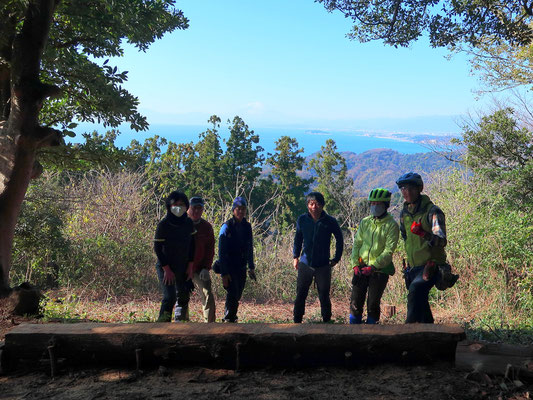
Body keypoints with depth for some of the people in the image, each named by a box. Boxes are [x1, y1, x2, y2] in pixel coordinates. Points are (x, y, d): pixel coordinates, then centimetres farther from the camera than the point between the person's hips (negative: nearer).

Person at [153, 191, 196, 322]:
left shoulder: (189, 223, -1)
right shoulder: (163, 224, -16)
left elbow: (192, 245, 8)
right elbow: (157, 248, -13)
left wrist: (190, 265, 2)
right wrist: (166, 269, -15)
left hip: (183, 267, 5)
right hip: (165, 267, -5)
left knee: (184, 296, 13)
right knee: (169, 297, -16)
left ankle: (181, 319, 32)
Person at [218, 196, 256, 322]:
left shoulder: (247, 227, 8)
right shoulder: (227, 227, -10)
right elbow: (221, 252, -12)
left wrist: (251, 267, 14)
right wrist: (224, 273, -17)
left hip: (241, 268, 5)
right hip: (229, 268, -5)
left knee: (237, 296, 10)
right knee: (232, 294, -12)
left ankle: (230, 318, 26)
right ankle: (229, 319, 0)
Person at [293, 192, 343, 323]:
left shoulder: (330, 222, -7)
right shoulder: (302, 219, -1)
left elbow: (339, 240, 8)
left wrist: (336, 259, 6)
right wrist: (295, 256, 12)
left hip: (323, 266, -2)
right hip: (305, 264, 2)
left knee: (324, 297, 5)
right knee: (300, 296, 7)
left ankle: (327, 322, 20)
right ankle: (297, 322, 20)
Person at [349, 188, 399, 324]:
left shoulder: (391, 225, -7)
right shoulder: (365, 222, 8)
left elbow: (389, 251, -12)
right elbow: (357, 243, 8)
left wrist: (373, 267, -18)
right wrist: (355, 264, -4)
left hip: (380, 270, -4)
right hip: (361, 268, 4)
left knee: (373, 304, 0)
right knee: (355, 302, 4)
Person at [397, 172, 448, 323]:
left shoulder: (432, 211, -14)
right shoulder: (404, 213, 8)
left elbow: (442, 241, -26)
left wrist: (424, 234, -42)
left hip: (431, 266, -7)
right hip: (413, 267, 7)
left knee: (416, 290, -30)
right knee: (421, 305, 15)